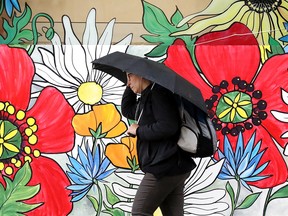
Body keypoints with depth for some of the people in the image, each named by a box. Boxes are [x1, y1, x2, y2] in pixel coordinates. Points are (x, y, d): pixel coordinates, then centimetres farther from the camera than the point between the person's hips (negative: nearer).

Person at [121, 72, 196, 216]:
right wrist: (129, 87, 25)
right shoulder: (146, 98, 21)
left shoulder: (158, 93, -10)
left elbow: (168, 127, -22)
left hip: (165, 167, -10)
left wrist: (138, 131, -11)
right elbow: (127, 110, 36)